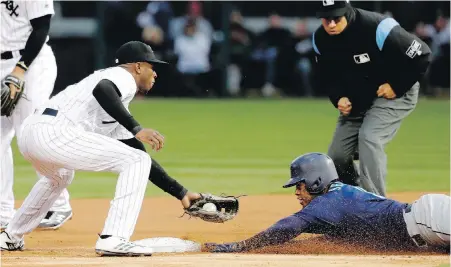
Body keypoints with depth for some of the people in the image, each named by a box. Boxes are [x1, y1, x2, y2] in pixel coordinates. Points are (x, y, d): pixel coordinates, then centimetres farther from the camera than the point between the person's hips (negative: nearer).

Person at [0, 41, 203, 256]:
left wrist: (181, 193, 32)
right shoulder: (123, 76, 6)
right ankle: (113, 240, -14)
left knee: (59, 177, 43)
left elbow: (139, 158, 34)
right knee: (137, 162, -5)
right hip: (55, 132, -10)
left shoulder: (118, 110, 32)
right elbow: (101, 90, -21)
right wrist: (137, 129, -25)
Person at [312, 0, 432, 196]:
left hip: (395, 94, -7)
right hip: (357, 100, 7)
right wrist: (339, 98, -11)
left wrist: (396, 86, -20)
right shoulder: (320, 39, -11)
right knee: (336, 156, 2)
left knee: (369, 137, -28)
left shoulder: (377, 28, -30)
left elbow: (422, 55, -24)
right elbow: (327, 75, 8)